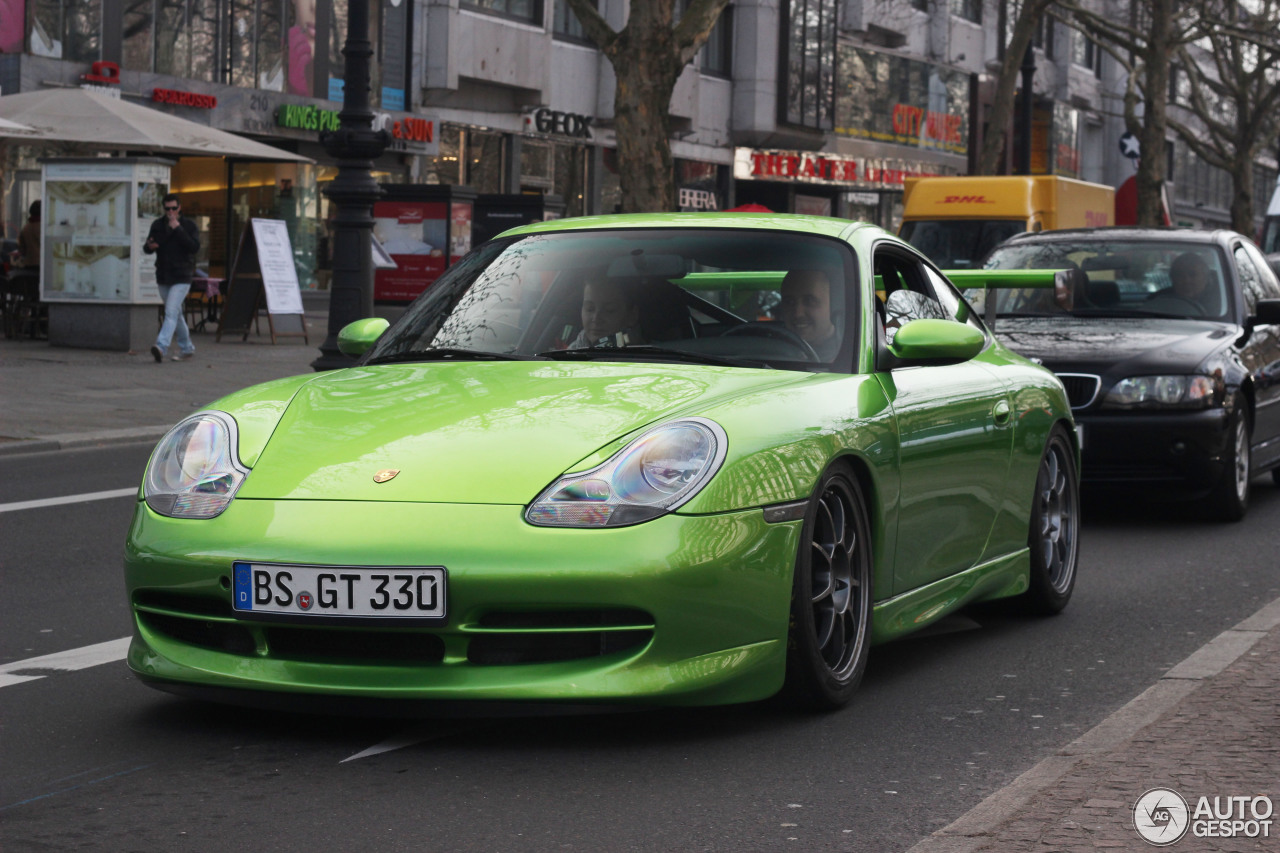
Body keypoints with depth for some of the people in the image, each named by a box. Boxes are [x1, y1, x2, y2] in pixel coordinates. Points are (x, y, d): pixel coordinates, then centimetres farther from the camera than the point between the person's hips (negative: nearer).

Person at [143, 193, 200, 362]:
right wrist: (149, 246, -14)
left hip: (181, 278, -5)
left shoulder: (188, 225, -2)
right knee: (176, 314, 14)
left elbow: (195, 247, -15)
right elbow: (147, 248, 12)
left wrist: (178, 229, -20)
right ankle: (187, 348, 26)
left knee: (171, 312, -18)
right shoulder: (157, 225, 9)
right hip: (163, 277, 5)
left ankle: (161, 346, -29)